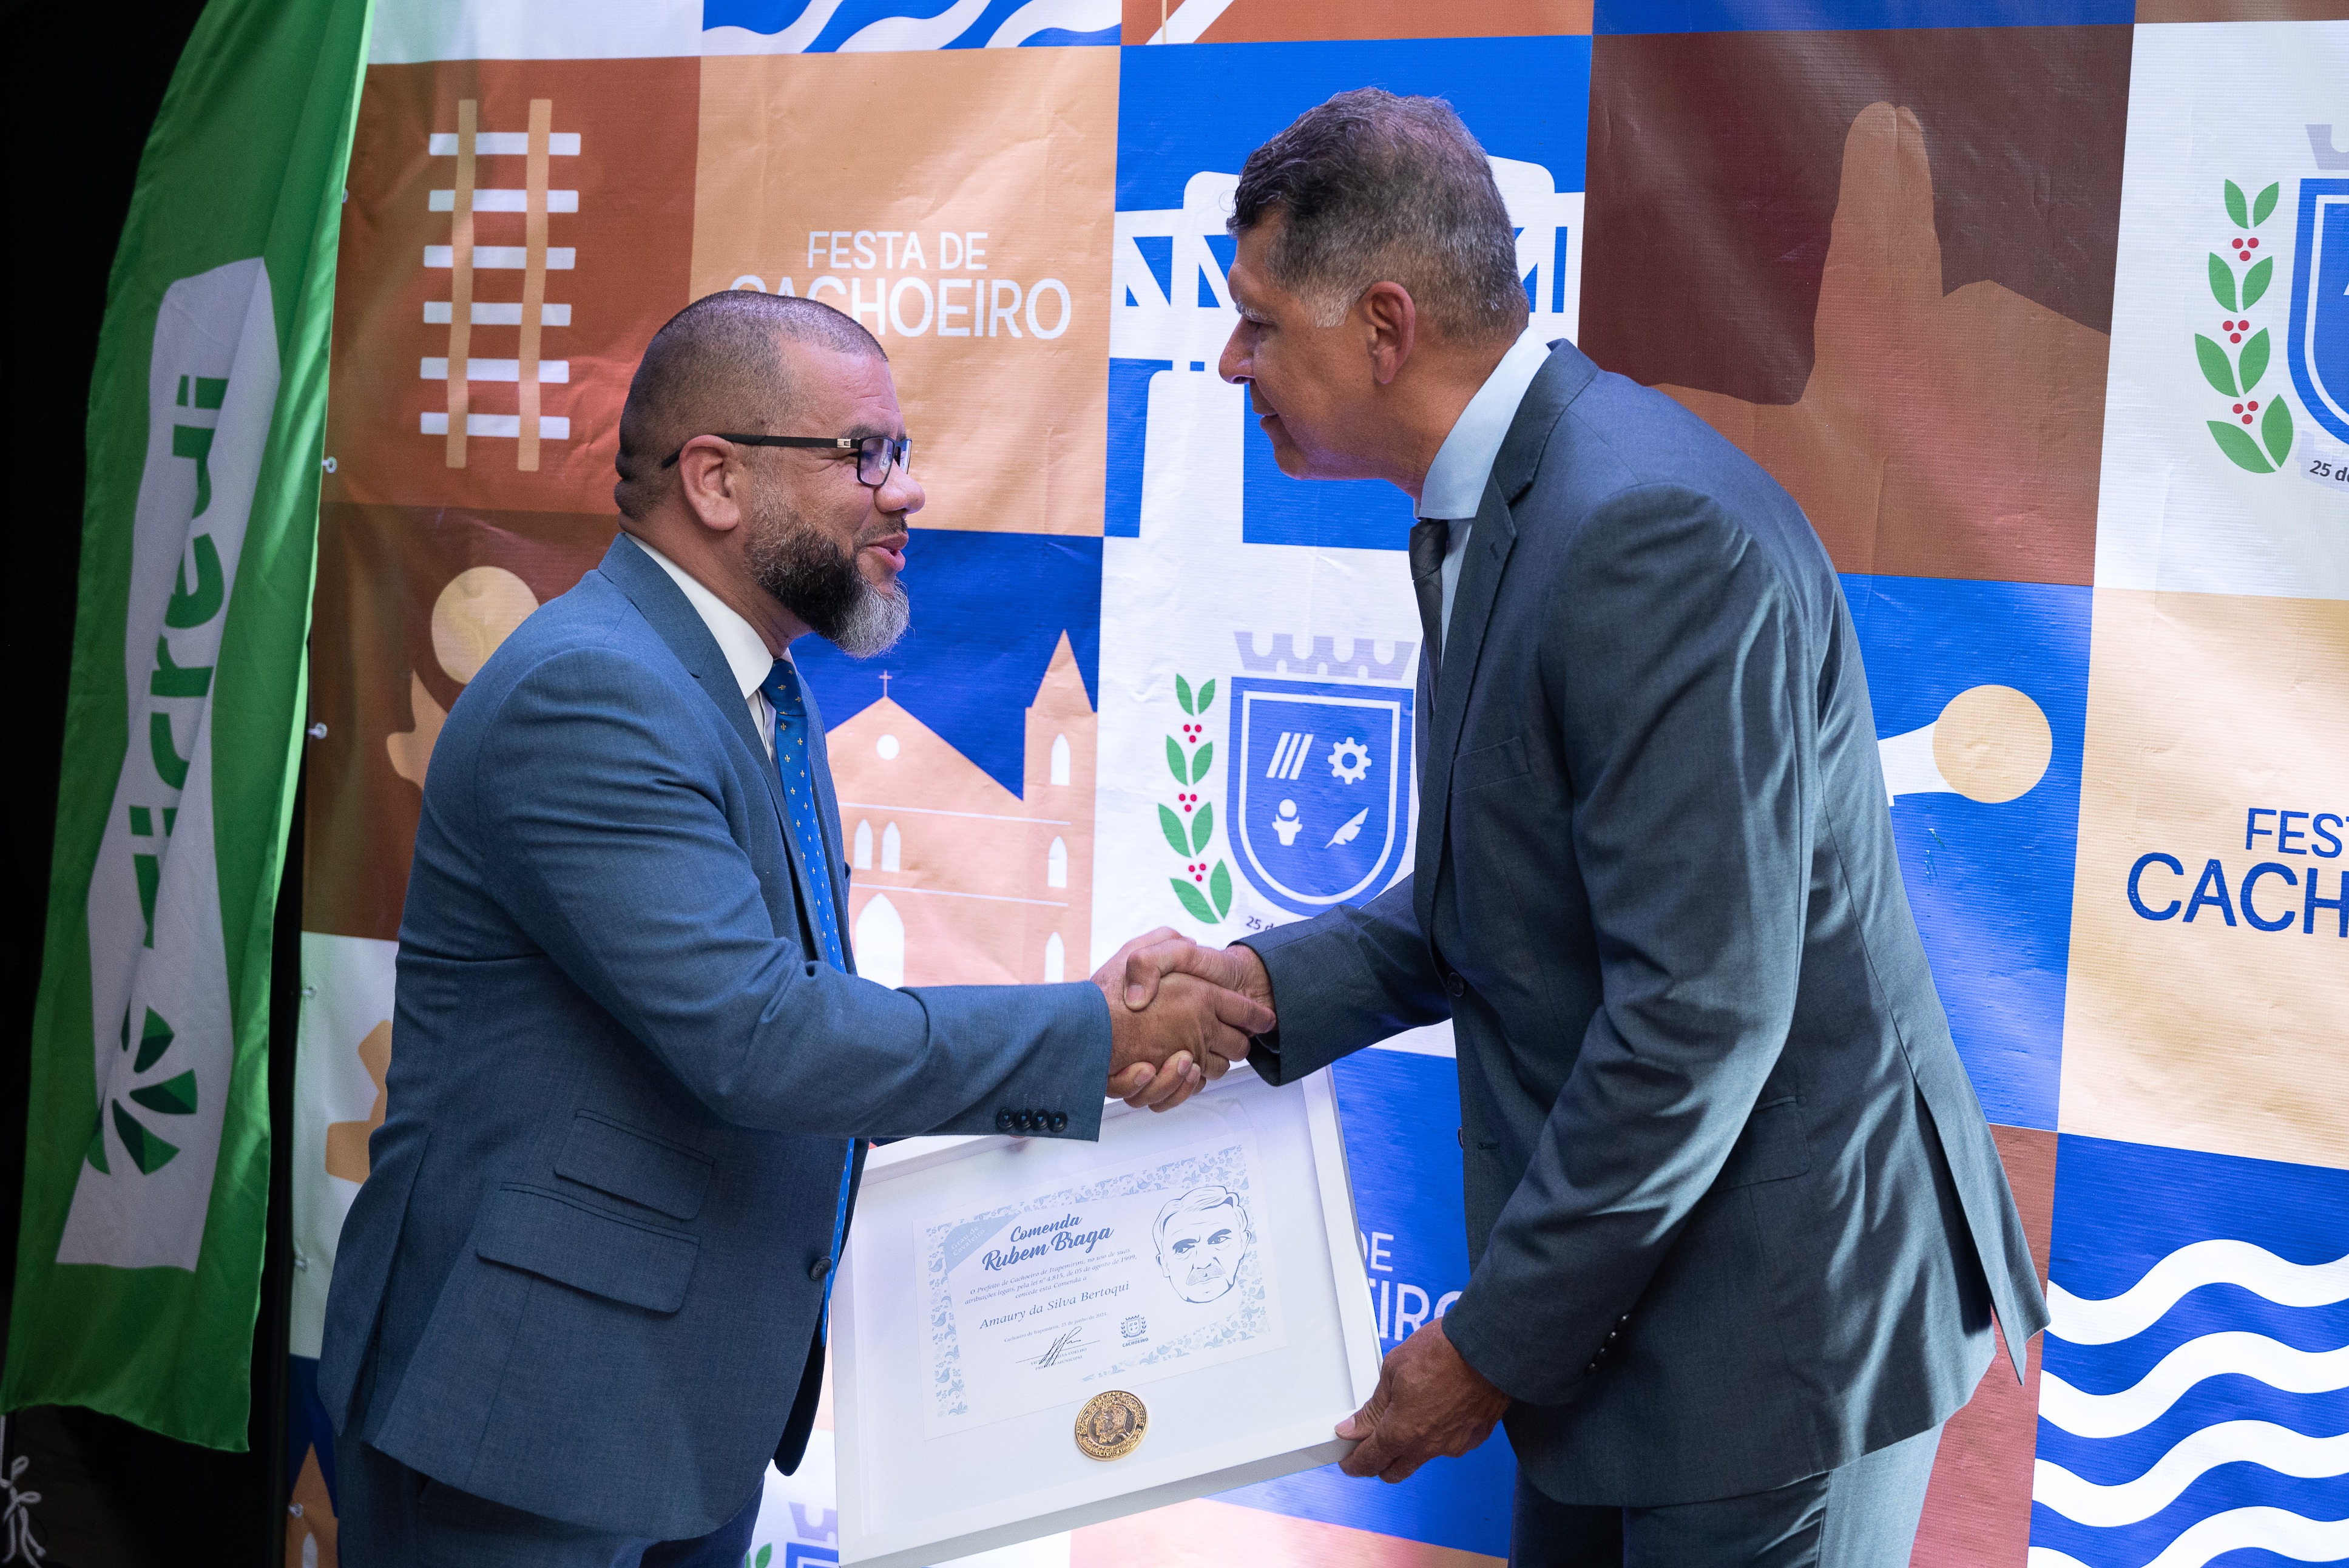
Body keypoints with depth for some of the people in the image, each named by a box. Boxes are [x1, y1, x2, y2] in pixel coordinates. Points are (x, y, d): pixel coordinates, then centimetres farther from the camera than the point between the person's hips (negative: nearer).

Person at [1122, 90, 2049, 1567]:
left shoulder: (1648, 530, -25)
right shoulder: (1494, 511, 8)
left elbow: (1702, 1011, -27)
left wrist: (1497, 1342, -18)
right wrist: (1269, 981, -2)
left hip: (1774, 1318, -9)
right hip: (1627, 1269, 9)